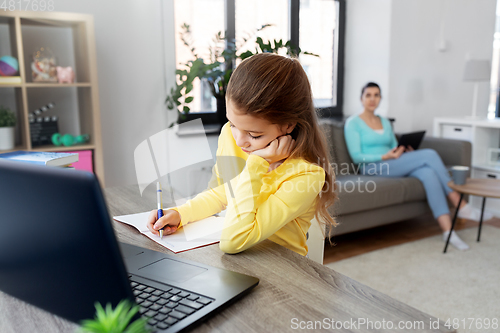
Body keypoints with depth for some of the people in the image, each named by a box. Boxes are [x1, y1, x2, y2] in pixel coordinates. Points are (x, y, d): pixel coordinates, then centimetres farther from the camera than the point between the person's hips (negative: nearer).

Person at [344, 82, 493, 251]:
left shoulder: (385, 122, 22)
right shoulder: (353, 123, 1)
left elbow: (395, 149, 19)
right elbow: (356, 156, -8)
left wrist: (406, 151, -5)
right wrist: (386, 156, -18)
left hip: (394, 167, 6)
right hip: (372, 168, -6)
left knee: (428, 172, -28)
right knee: (429, 154, -21)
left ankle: (447, 229, -33)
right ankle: (460, 205, -15)